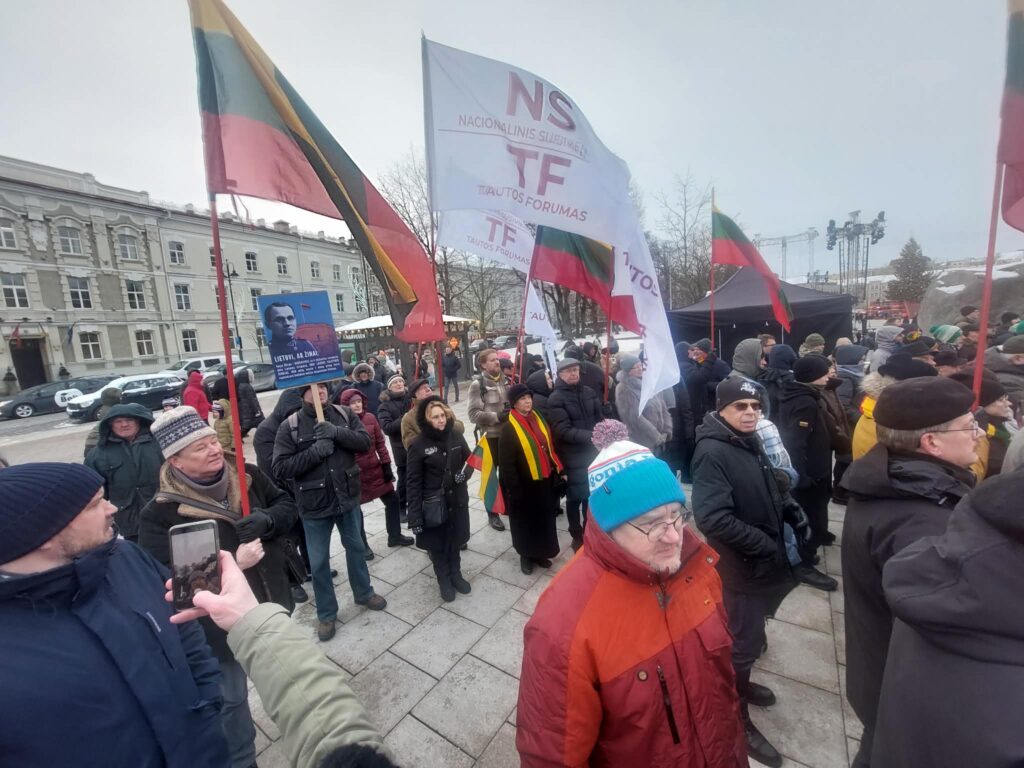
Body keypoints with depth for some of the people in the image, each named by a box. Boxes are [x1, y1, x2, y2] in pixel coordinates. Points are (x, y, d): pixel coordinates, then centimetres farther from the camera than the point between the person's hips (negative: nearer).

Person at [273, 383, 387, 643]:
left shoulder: (344, 414, -4)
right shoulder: (289, 426, -12)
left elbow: (365, 441, -11)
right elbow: (280, 468, -14)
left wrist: (336, 433, -26)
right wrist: (315, 452, -26)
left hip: (348, 498, 3)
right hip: (315, 505, -2)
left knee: (356, 547, 21)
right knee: (319, 562, 12)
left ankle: (363, 593, 45)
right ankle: (326, 614, 34)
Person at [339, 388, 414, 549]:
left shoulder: (370, 418, -3)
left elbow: (380, 443, 3)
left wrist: (386, 466, 2)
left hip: (375, 470, 5)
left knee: (393, 500, 12)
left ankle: (395, 536, 32)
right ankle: (362, 546, 32)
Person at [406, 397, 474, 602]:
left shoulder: (456, 436, -4)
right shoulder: (418, 445, -14)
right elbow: (414, 483, -12)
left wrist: (465, 473, -13)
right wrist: (415, 516, -14)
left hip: (457, 500, 3)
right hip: (433, 505, -3)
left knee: (455, 541, 18)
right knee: (437, 545, 13)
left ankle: (456, 576, 41)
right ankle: (444, 581, 35)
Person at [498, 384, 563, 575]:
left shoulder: (538, 419, 3)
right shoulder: (508, 428, -17)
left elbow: (550, 447, 12)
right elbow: (506, 464, -16)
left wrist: (559, 470, 10)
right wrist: (514, 490, -16)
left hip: (545, 481, 6)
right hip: (524, 486, -5)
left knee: (544, 521, 18)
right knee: (525, 522, 13)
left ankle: (540, 553, 39)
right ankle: (526, 555, 35)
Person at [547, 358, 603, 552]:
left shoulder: (589, 392, 3)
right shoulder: (556, 399, -12)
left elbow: (599, 418, 10)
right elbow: (563, 430, -19)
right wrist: (590, 436, -27)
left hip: (592, 453, 4)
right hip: (572, 458, -4)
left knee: (591, 496, 18)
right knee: (575, 498, 11)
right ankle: (577, 536, 31)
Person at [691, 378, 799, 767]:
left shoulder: (750, 442, 1)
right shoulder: (712, 452, -26)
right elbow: (712, 517, -32)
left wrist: (793, 512, 0)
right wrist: (765, 546, -23)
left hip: (765, 560, 8)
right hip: (741, 565, -8)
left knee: (751, 632, 25)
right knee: (743, 640, 8)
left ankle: (739, 683, 49)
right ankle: (737, 717, 31)